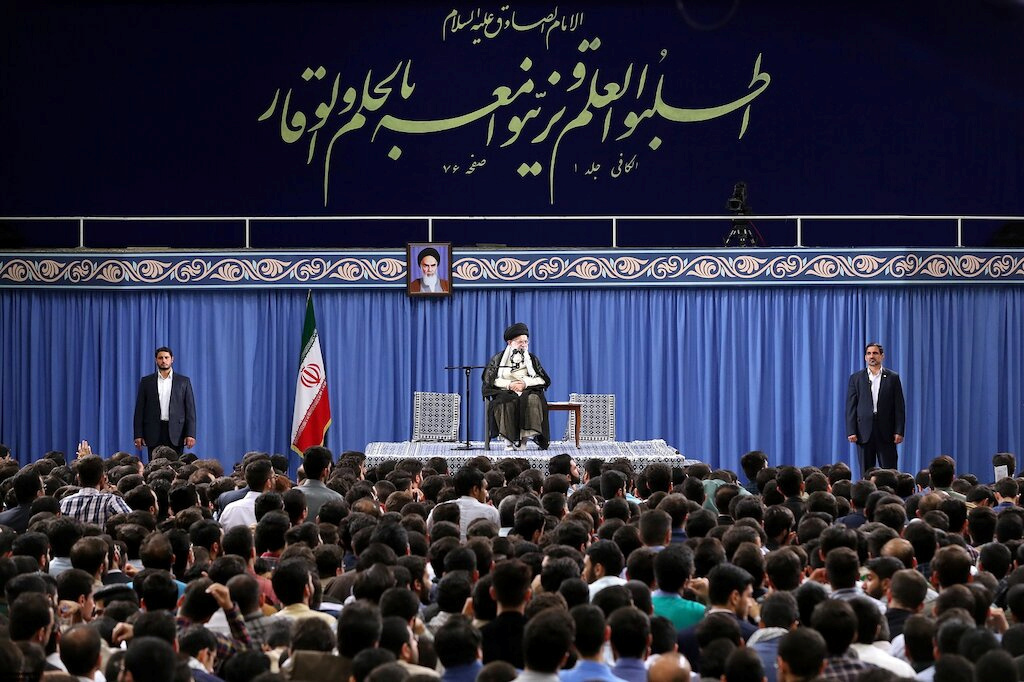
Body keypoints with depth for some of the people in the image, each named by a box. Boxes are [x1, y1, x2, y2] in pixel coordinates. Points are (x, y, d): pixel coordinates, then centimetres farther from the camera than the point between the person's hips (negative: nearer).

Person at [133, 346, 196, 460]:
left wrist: (190, 434, -5)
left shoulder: (183, 381, 8)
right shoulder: (146, 381, 9)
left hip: (176, 434, -1)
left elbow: (190, 409, 4)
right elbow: (140, 409, 8)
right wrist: (138, 435, -1)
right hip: (154, 433, 1)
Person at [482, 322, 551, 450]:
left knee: (533, 400, -36)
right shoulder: (499, 358, 11)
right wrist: (509, 384, -11)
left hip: (527, 392, 1)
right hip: (505, 392, -1)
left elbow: (544, 380, 8)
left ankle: (526, 435, -38)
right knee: (507, 404, -38)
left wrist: (525, 383, -10)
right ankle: (509, 439, -34)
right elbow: (489, 379, 2)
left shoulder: (532, 358, 15)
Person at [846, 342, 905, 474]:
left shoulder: (893, 378, 6)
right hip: (864, 431, 1)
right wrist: (851, 432, -5)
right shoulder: (856, 378, 8)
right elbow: (850, 406, 4)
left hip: (886, 432, -1)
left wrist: (899, 431, -5)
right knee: (866, 473, 3)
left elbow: (899, 406, 3)